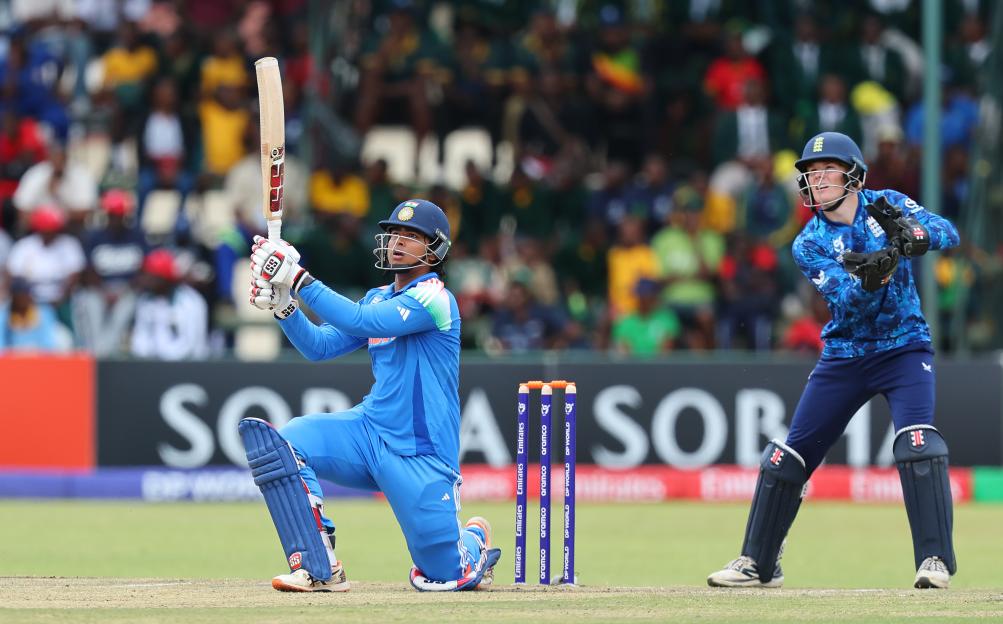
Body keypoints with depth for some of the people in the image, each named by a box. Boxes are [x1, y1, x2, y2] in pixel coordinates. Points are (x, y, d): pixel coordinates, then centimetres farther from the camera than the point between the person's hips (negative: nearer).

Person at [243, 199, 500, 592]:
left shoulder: (434, 299, -12)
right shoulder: (378, 298, 14)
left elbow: (360, 322, -24)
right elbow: (319, 346, 10)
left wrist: (298, 278, -26)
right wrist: (283, 303, -7)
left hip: (419, 456, -6)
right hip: (370, 432, 6)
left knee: (442, 576, -6)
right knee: (279, 442, -20)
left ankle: (473, 543, 34)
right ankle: (320, 569, -17)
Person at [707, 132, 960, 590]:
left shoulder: (888, 206, -4)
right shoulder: (809, 244, -5)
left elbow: (948, 234, -18)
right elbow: (845, 299, -19)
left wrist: (910, 234, -39)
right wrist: (874, 274, -40)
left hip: (903, 347, -2)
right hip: (844, 357, 2)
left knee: (917, 443, -24)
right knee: (790, 454, 2)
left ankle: (935, 559, -20)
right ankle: (758, 563, 14)